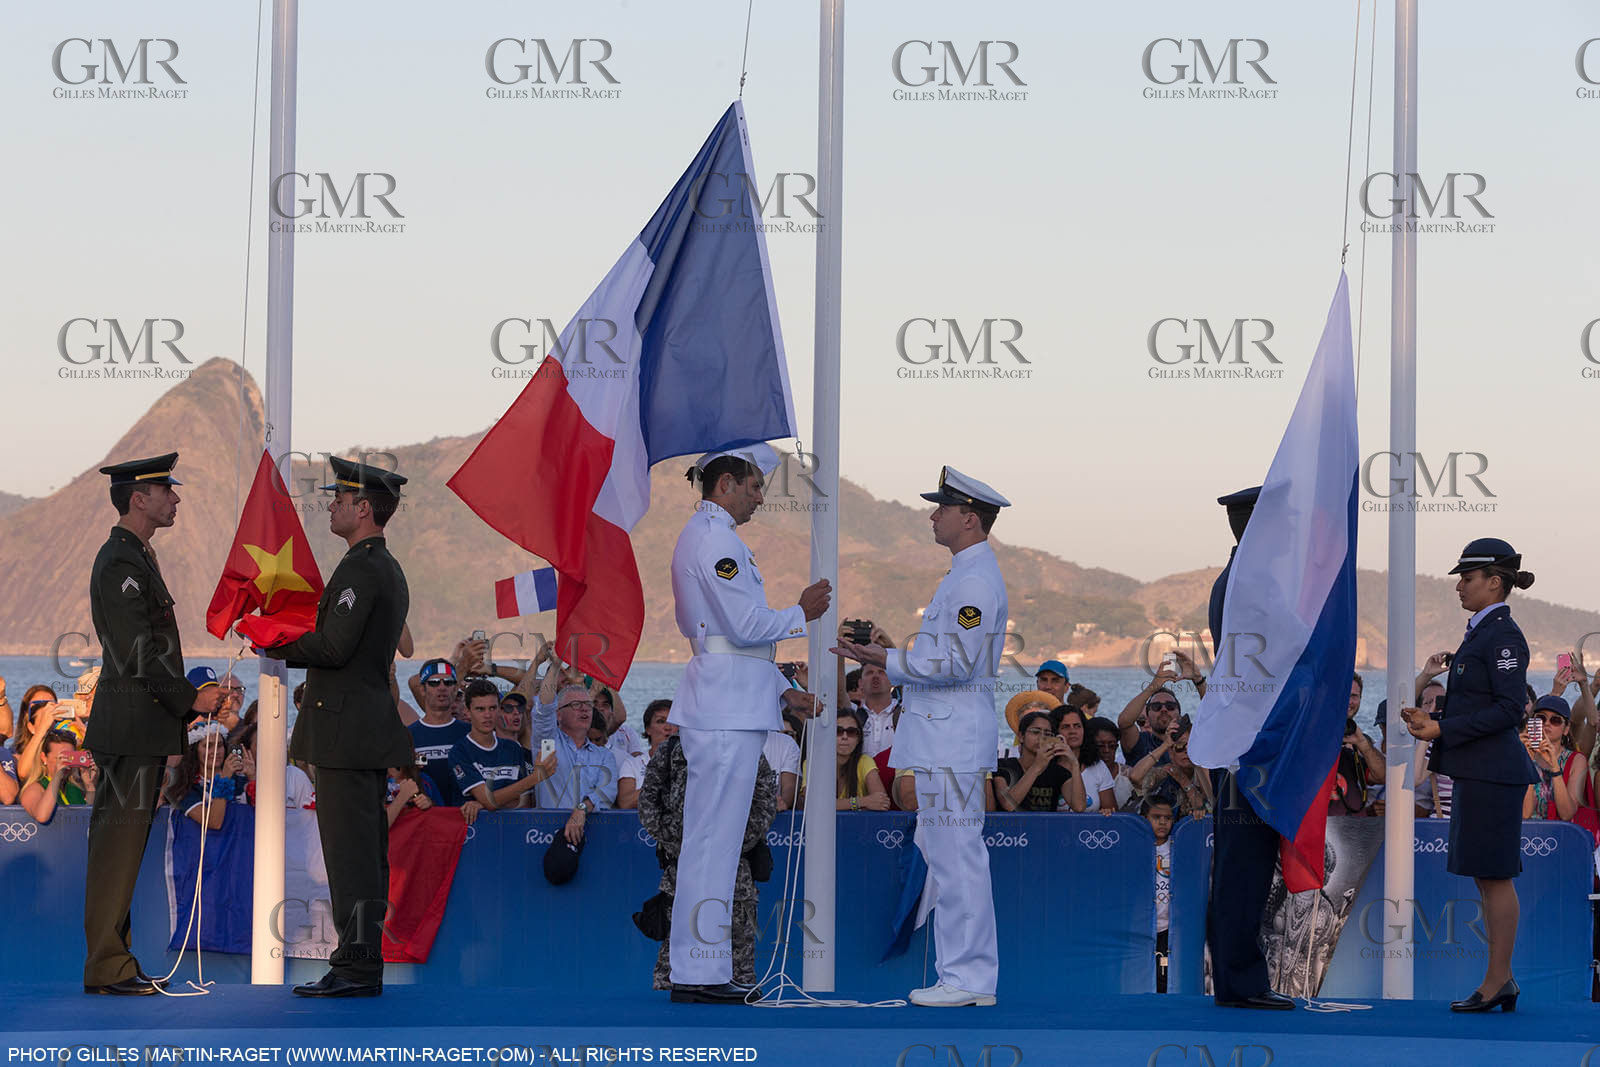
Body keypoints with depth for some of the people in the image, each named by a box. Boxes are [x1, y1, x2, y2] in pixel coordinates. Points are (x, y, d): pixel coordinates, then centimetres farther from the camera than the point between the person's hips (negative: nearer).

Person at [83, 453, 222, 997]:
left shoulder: (134, 558, 18)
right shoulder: (120, 564, -15)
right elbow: (139, 655, -20)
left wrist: (185, 703, 18)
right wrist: (190, 699, -14)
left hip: (140, 725, 11)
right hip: (133, 724, -11)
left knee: (121, 842, 12)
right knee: (119, 841, -8)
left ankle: (113, 958, 17)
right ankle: (107, 966, -7)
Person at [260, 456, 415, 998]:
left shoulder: (360, 570, -15)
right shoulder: (389, 569, 17)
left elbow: (334, 646, -22)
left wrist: (276, 645, -7)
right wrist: (290, 648, 15)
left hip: (346, 730, -10)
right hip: (373, 726, 10)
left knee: (349, 849, -9)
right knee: (365, 850, 11)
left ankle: (356, 967, -10)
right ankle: (364, 962, 15)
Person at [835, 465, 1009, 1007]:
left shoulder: (975, 580, -14)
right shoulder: (965, 575, 20)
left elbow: (959, 662, -20)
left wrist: (889, 661, -17)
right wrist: (887, 658, 20)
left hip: (955, 738, -11)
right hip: (941, 737, 11)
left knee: (956, 857, -10)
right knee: (939, 853, 13)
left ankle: (967, 977, -8)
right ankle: (969, 975, 16)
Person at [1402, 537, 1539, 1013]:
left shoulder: (1504, 636, -13)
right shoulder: (1482, 633, 17)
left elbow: (1509, 709, -19)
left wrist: (1443, 729, -19)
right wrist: (1430, 721, 10)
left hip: (1492, 772, -10)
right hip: (1477, 772, 10)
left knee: (1494, 876, -6)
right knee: (1486, 877, 11)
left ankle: (1496, 982, -2)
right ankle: (1502, 982, 15)